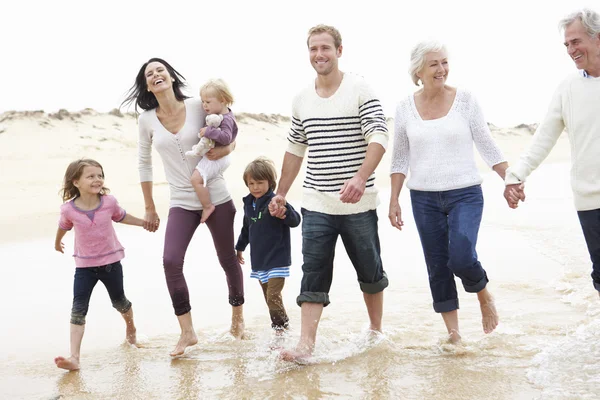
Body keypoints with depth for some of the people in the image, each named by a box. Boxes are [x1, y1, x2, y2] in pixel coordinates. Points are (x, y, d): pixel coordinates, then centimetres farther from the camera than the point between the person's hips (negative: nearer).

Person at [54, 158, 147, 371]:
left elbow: (121, 216, 10)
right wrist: (57, 243, 26)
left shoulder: (109, 202, -13)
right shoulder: (68, 209, -16)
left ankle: (130, 327, 51)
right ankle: (74, 357, -12)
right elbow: (64, 227, 7)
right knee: (78, 310, -10)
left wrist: (145, 222, 17)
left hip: (111, 262, 1)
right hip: (84, 266, -1)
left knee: (119, 302, 19)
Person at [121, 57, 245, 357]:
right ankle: (187, 332, -5)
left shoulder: (198, 107, -6)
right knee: (171, 261, -17)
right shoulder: (147, 120, 0)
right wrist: (149, 208, 12)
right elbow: (144, 163, 10)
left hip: (216, 198, -1)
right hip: (181, 203, 1)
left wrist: (226, 149, -15)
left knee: (227, 260, 10)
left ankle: (238, 315, 36)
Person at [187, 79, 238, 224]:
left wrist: (208, 131, -34)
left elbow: (226, 137, -34)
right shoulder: (218, 115, 7)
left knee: (196, 178, -22)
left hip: (216, 157, -11)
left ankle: (207, 206, -13)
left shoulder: (226, 119, -22)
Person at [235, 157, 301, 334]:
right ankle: (283, 323, 27)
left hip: (277, 260, -7)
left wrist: (285, 209, -40)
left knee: (273, 296, -12)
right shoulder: (249, 203, 7)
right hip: (259, 260, 7)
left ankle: (280, 327, -3)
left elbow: (295, 221, -22)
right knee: (268, 297, 14)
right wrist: (239, 248, 29)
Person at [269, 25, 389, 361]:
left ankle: (376, 331, 31)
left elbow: (379, 137, -17)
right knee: (314, 273, -3)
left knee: (370, 270, 11)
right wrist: (281, 194, 18)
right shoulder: (302, 100, 9)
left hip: (358, 204, -3)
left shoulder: (360, 90, -7)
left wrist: (360, 177, -32)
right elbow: (296, 150, 18)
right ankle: (306, 344, -5)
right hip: (317, 204, 3)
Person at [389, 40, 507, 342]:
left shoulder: (464, 99, -2)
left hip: (465, 194, -2)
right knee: (437, 268, 6)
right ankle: (453, 334, 19)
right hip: (424, 198, 2)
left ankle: (484, 295, 15)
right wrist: (393, 201, 2)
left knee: (461, 258, -18)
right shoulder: (406, 107, 2)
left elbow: (487, 146, 3)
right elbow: (400, 159, 7)